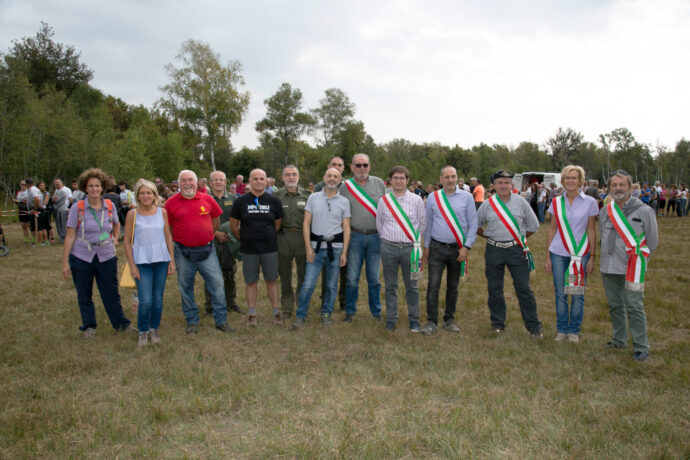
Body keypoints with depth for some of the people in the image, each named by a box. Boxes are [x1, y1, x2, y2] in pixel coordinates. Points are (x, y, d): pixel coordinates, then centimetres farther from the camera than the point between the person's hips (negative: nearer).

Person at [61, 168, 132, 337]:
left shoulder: (110, 206, 1)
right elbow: (70, 236, -6)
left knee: (111, 294, 7)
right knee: (84, 296, 10)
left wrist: (115, 239, 8)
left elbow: (116, 225, 22)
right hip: (81, 258, -1)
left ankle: (121, 323, 23)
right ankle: (88, 327, 28)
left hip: (106, 258, 1)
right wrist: (65, 262, -6)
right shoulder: (77, 208, -7)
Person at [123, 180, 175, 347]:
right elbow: (127, 241, 0)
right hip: (142, 261, -2)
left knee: (158, 299, 8)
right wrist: (132, 265, -5)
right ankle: (143, 331, 14)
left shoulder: (162, 212, 5)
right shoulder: (132, 214, -1)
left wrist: (172, 260, 6)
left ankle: (154, 329, 26)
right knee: (145, 300, -7)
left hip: (161, 260, 2)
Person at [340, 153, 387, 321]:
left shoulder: (379, 183, 5)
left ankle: (376, 311, 21)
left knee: (374, 277, 8)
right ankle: (350, 311, 16)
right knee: (352, 278, 2)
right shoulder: (345, 186, 2)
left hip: (375, 237, 1)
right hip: (355, 237, -1)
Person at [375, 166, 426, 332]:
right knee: (390, 286, 9)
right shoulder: (383, 200, 5)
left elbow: (422, 223, 10)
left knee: (411, 286, 5)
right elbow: (379, 223, 14)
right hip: (388, 247, 1)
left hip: (409, 247, -1)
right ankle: (391, 319, 20)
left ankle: (414, 320, 18)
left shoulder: (416, 200, 1)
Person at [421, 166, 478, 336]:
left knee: (453, 287, 12)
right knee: (433, 286, -6)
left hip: (458, 249, 0)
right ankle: (431, 322, 3)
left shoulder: (467, 197, 0)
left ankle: (449, 320, 25)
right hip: (437, 248, 0)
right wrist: (426, 247, 9)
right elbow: (428, 224, 9)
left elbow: (472, 224, 1)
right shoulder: (433, 197, 3)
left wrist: (466, 247, -7)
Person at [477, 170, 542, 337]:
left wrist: (519, 238, 8)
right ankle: (498, 323, 22)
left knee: (524, 288, -2)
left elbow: (533, 225, 11)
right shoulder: (487, 204, 3)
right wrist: (490, 237, 6)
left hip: (516, 249, -1)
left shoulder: (521, 202, 3)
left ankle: (533, 326, 8)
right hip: (494, 250, 1)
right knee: (495, 288, 8)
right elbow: (476, 226, 12)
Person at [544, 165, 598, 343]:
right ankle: (561, 329, 19)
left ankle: (574, 330, 19)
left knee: (577, 293, 4)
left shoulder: (589, 202, 0)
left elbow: (591, 230, 2)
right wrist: (548, 256, 6)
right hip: (558, 253, 1)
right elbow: (552, 229, 8)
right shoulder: (556, 202, 5)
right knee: (560, 293, 5)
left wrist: (592, 256, -2)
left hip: (581, 253, -1)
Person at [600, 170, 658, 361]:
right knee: (615, 305, 14)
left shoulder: (644, 211, -4)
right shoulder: (605, 212, 10)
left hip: (632, 269, -5)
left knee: (634, 307, -7)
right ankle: (619, 340, 28)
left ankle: (641, 347, 3)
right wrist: (608, 258, 14)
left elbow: (652, 241, 3)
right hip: (608, 268, 5)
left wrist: (638, 258, 6)